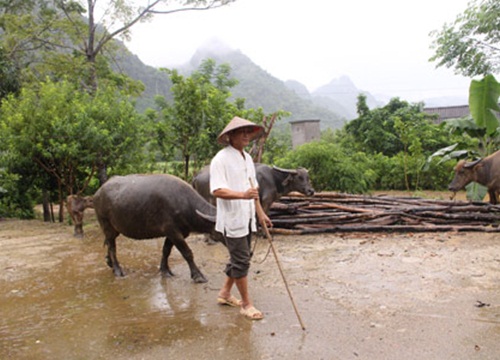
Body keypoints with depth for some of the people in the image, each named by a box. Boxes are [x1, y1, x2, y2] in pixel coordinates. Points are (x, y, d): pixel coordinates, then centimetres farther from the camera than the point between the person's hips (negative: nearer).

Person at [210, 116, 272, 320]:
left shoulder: (247, 158, 13)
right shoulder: (221, 159, -13)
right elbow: (217, 190, -23)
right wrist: (243, 195, -36)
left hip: (247, 219, 9)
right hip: (232, 219, -8)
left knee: (239, 258, 17)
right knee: (241, 261, -2)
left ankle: (225, 293, 33)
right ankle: (246, 304, 10)